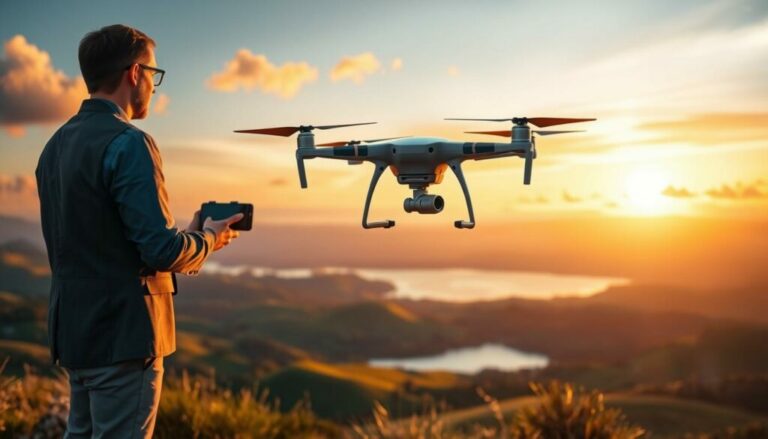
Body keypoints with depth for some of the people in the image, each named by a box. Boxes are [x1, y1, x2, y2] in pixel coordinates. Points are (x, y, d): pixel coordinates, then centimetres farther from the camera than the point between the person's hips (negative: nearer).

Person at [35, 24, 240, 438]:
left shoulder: (56, 145, 10)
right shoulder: (128, 144, -17)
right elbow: (162, 250, -22)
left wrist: (184, 235, 16)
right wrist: (208, 240, -1)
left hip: (73, 329, 8)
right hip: (122, 334, -8)